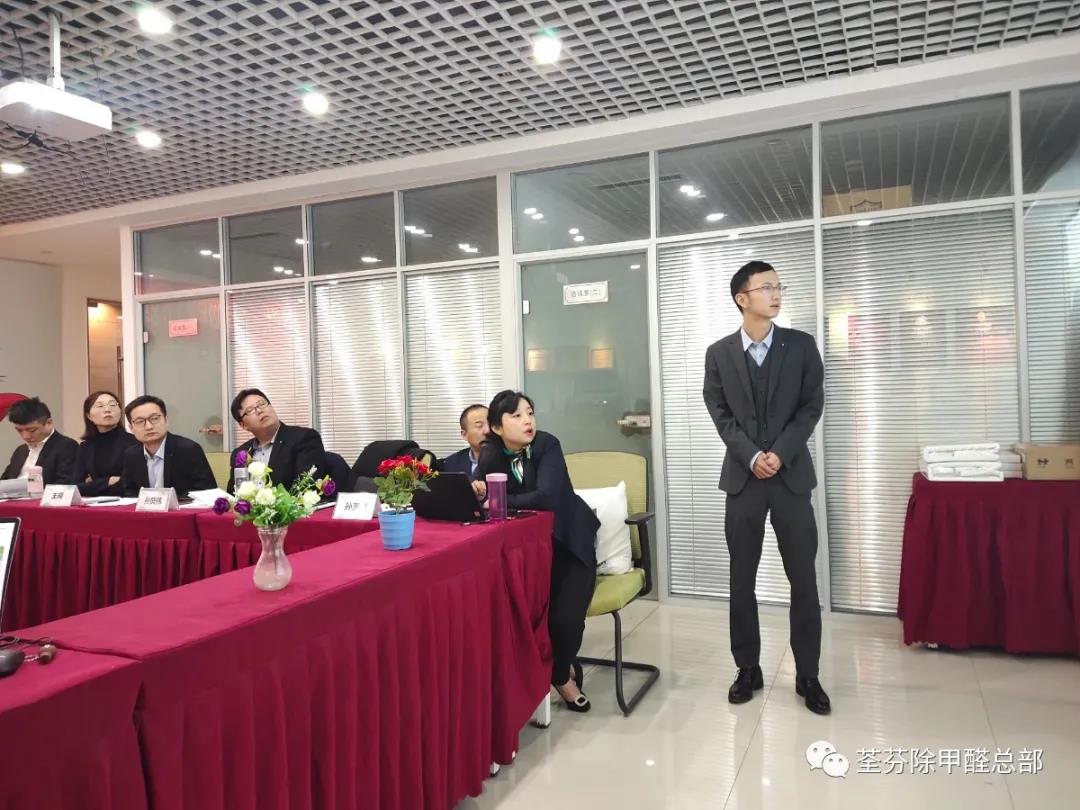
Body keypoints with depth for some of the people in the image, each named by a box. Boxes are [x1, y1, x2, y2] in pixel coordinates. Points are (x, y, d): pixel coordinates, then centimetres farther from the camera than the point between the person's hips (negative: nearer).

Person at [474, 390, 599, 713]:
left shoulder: (547, 444, -16)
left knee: (565, 618, -21)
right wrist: (476, 493, -30)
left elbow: (545, 497, -29)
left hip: (568, 543, -3)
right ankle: (564, 670, 14)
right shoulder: (490, 454, -4)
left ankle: (559, 672, 15)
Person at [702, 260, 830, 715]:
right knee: (742, 579, 7)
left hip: (792, 475, 0)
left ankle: (807, 676, 19)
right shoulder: (719, 353, 4)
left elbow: (812, 406, -1)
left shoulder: (801, 345, 4)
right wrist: (751, 456, -12)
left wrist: (779, 454, -12)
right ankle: (748, 669, 21)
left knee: (803, 579, 4)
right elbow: (720, 414, 1)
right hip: (743, 476, 1)